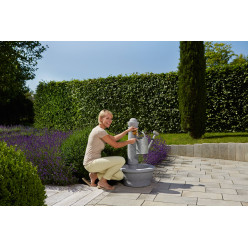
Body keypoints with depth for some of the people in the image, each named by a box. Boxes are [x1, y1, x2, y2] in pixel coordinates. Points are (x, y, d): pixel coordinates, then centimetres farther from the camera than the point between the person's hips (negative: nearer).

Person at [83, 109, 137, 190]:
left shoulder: (99, 129, 12)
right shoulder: (100, 131, -18)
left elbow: (114, 138, 20)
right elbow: (116, 145, -12)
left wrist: (127, 130, 16)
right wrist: (129, 141, 1)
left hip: (94, 162, 9)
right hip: (91, 163, -9)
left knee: (120, 176, 3)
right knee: (121, 160, -17)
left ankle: (94, 175, 11)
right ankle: (102, 182, -4)